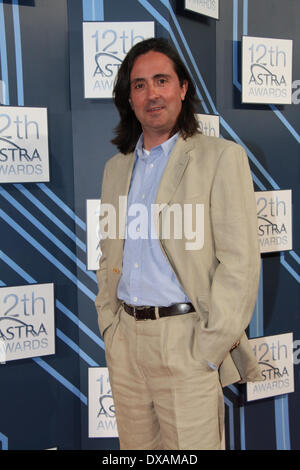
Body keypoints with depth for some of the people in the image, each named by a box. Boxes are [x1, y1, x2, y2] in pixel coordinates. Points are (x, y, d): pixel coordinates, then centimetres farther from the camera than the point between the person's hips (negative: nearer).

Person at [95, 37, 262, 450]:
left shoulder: (221, 157, -5)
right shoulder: (115, 168, 13)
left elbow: (240, 262, -10)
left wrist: (210, 348, -13)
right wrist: (109, 323, 8)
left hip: (187, 342, -5)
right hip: (124, 341, 5)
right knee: (135, 445, 16)